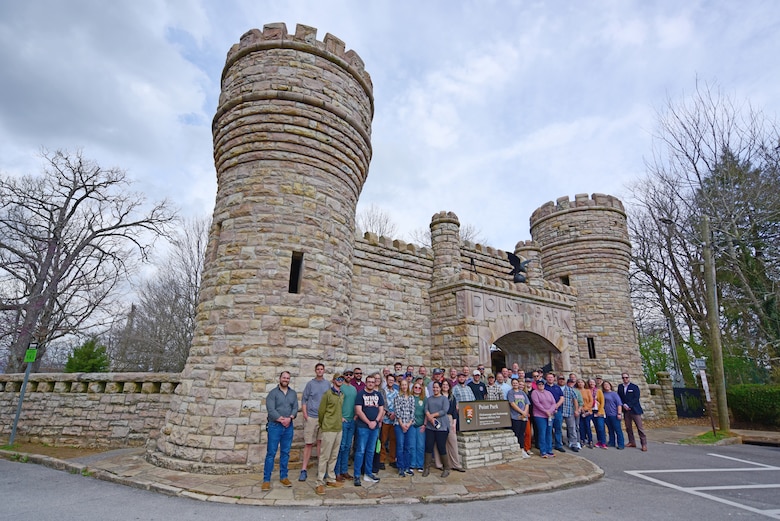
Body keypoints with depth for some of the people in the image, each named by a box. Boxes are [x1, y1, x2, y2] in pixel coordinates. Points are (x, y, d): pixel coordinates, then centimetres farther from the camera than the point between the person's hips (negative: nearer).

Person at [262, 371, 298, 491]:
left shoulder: (293, 393, 9)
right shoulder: (273, 393, -4)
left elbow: (295, 408, 2)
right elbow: (271, 410, -13)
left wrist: (289, 418, -15)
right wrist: (282, 420, -16)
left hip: (289, 427, 4)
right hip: (275, 426, -4)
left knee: (285, 453, 10)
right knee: (271, 453, -1)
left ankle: (283, 477, 22)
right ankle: (266, 480, 7)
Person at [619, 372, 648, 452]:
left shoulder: (634, 387, -2)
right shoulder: (620, 387, 9)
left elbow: (636, 398, -9)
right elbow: (619, 397, 8)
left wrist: (628, 405, -14)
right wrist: (624, 405, -8)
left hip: (635, 409, -4)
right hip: (626, 410, 4)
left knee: (640, 427, -4)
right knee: (628, 427, 7)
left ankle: (644, 444, 1)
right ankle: (632, 442, 17)